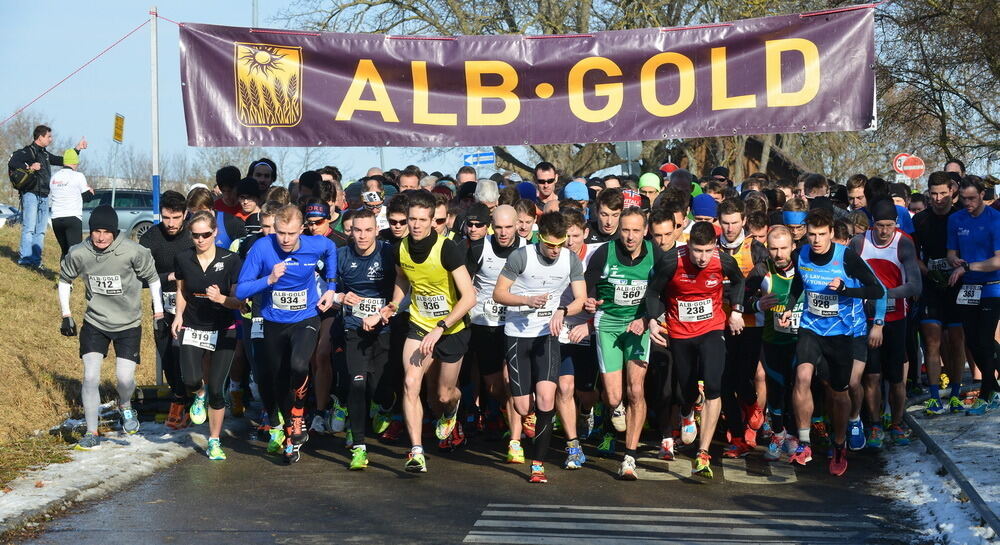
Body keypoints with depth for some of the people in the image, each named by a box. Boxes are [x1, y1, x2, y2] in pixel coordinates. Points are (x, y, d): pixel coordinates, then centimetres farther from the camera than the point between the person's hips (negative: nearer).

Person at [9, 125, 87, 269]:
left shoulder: (45, 154, 21)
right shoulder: (27, 151, -5)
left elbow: (61, 161, 32)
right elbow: (12, 163, -18)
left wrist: (77, 149, 31)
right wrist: (29, 168, -24)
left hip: (44, 197, 8)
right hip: (31, 194, -8)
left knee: (41, 231, 6)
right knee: (29, 228, -12)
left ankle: (36, 260, 7)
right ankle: (24, 258, -14)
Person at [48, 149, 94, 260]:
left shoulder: (54, 177, 13)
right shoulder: (78, 176, -4)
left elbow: (50, 199, 20)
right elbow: (87, 197, 2)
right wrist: (91, 192, 24)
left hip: (56, 219, 6)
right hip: (73, 218, -6)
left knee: (64, 251, 15)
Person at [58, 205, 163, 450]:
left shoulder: (133, 252, -19)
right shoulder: (78, 254, -12)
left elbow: (153, 278, -3)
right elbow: (65, 280, 8)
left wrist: (158, 314, 1)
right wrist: (66, 315, 6)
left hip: (128, 324, -1)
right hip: (95, 323, 1)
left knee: (125, 378, -6)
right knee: (90, 377, -7)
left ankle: (125, 406, 31)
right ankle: (91, 433, 6)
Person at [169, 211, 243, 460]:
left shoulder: (230, 260, -12)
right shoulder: (183, 259, -4)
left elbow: (239, 301, -9)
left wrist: (220, 298, -29)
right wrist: (179, 314, -2)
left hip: (223, 330, -1)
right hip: (192, 328, 2)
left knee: (216, 388, -3)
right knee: (191, 380, -18)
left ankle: (214, 442, 16)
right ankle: (199, 394, 22)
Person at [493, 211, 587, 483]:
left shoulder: (571, 260, 0)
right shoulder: (521, 256, -9)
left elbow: (581, 299, 3)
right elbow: (499, 294, -5)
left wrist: (562, 311, -18)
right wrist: (527, 300, -21)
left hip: (547, 334, 1)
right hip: (517, 333, -1)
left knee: (546, 397, -19)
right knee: (522, 408, -2)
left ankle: (538, 464, -9)